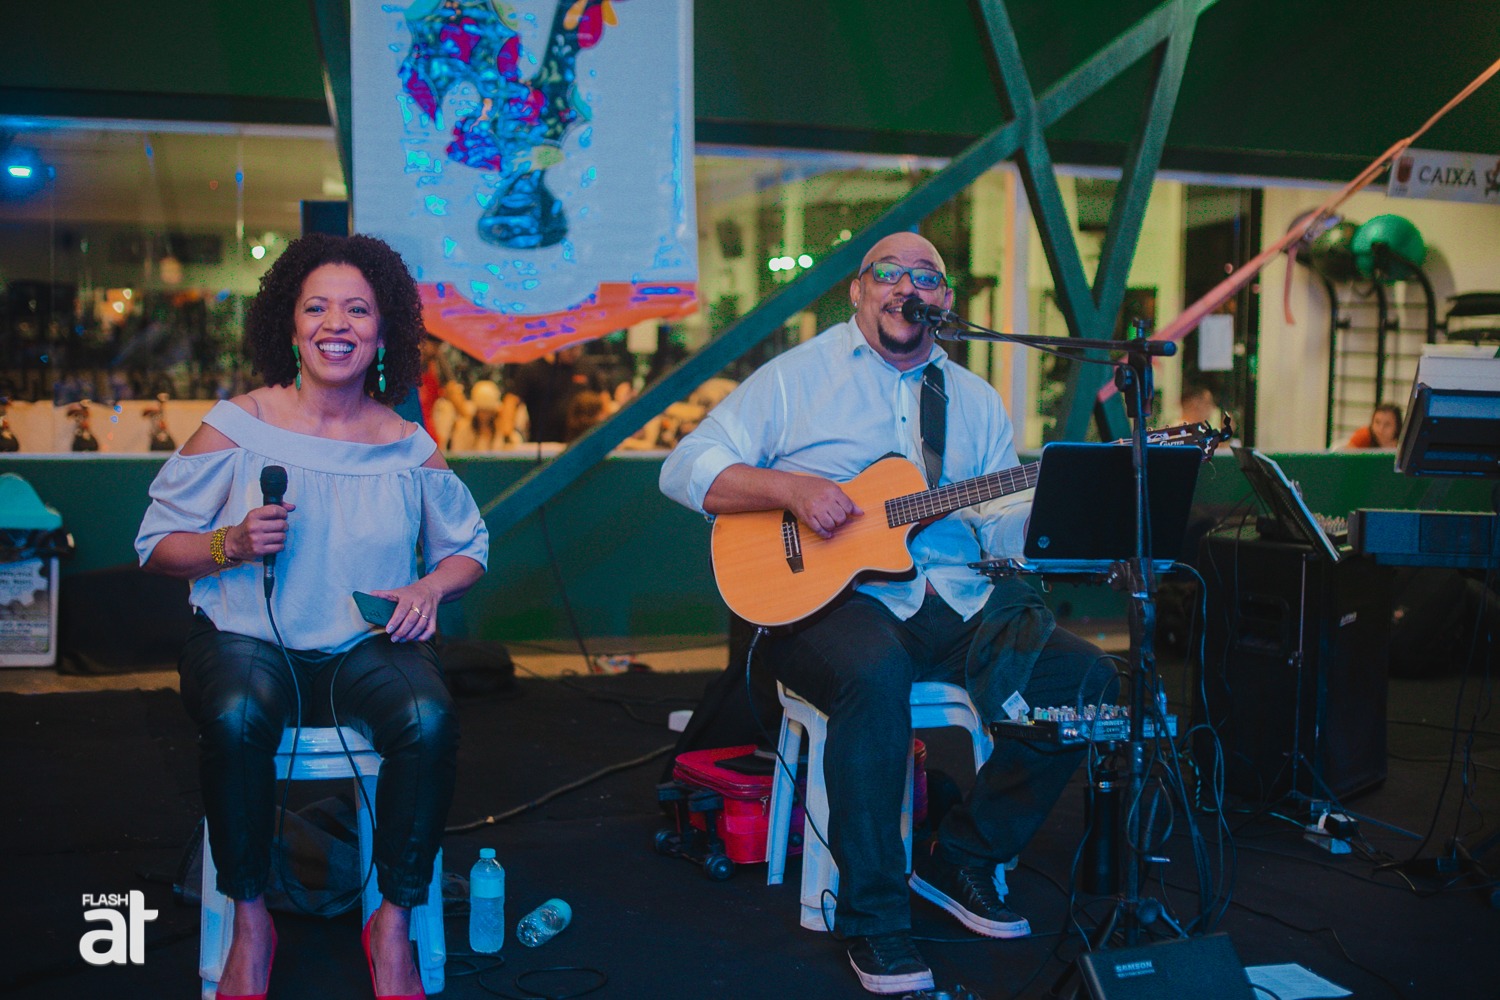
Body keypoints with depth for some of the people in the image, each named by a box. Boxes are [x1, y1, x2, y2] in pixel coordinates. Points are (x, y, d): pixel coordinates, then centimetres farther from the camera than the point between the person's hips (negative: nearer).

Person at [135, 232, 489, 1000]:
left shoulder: (408, 448, 4)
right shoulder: (236, 425, -2)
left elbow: (468, 547, 16)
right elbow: (157, 545, 3)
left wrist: (430, 587, -5)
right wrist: (232, 546, -16)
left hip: (367, 647, 2)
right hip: (246, 639, -1)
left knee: (429, 720, -30)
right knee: (239, 718, -35)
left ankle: (394, 924, -11)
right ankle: (250, 921, -12)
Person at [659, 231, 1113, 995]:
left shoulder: (976, 401, 18)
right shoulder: (798, 376, 6)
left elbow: (1008, 526, 10)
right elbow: (685, 470, 0)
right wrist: (790, 487, -14)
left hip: (957, 605, 5)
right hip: (825, 598, -5)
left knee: (1084, 677, -14)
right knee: (876, 674, -38)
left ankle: (962, 855, 3)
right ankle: (871, 916, -20)